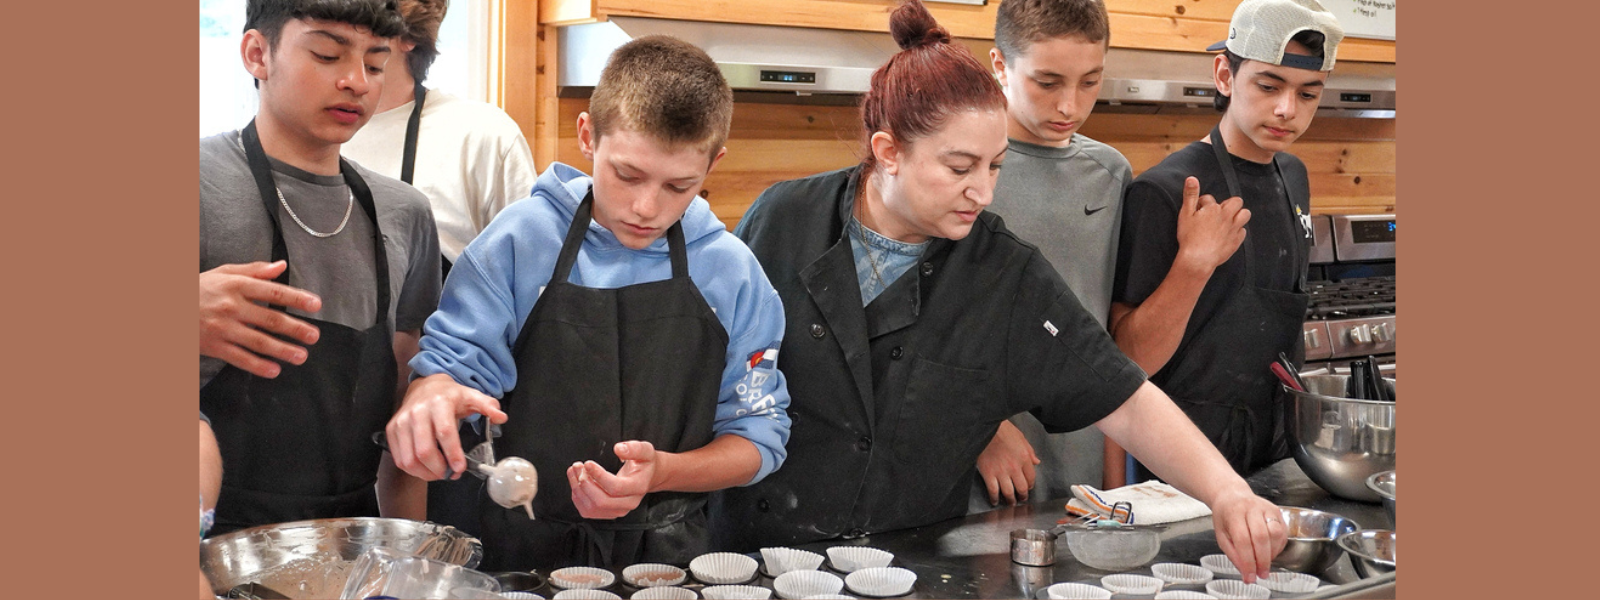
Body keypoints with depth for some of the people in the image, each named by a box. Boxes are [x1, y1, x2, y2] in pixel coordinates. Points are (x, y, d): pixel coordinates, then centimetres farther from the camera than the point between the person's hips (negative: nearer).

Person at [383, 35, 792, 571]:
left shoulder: (733, 272, 1)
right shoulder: (524, 239, -2)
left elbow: (758, 434, 6)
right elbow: (452, 360, -1)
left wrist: (663, 472, -13)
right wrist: (432, 397, -25)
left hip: (666, 555, -1)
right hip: (517, 549, 1)